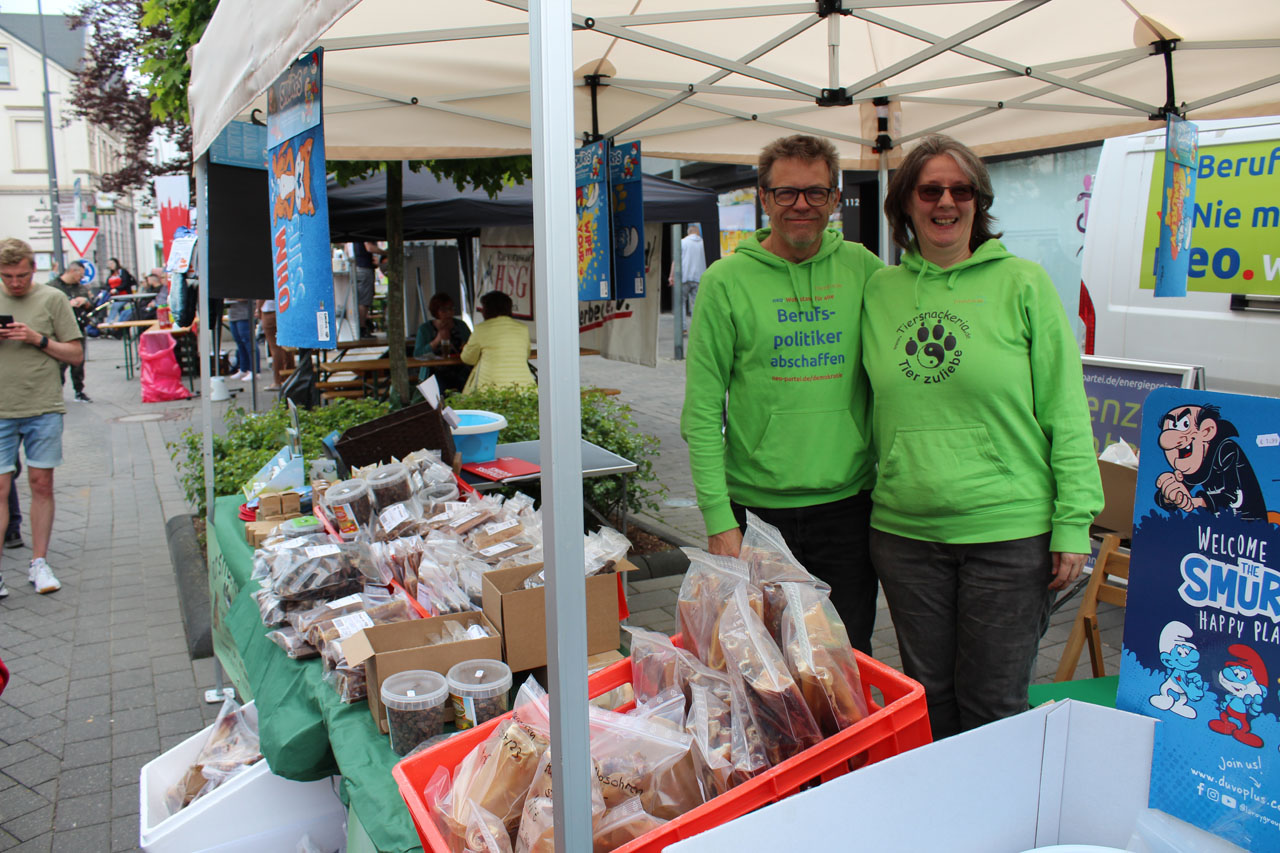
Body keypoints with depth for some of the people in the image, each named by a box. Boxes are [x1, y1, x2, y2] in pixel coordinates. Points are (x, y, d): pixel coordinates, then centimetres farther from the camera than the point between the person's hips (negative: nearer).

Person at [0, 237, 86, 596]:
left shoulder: (52, 299, 3)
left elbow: (76, 354, 3)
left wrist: (39, 339, -11)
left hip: (44, 408, 0)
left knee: (41, 484, 5)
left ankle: (39, 562, 14)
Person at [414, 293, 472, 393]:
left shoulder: (461, 325, 15)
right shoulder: (424, 329, 8)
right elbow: (417, 355, -3)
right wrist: (437, 340, -13)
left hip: (460, 371, 2)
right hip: (435, 372, -2)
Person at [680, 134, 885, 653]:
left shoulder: (863, 269, 4)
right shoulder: (727, 280, -3)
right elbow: (701, 411, -4)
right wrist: (718, 517, -9)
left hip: (849, 503, 2)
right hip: (757, 508, -2)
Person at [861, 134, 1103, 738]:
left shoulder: (1022, 283, -3)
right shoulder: (880, 290, 6)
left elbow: (1065, 410, -3)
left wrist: (1073, 522, -7)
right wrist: (869, 495, 10)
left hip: (1011, 532, -3)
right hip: (905, 530, 3)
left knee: (993, 704, 6)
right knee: (928, 696, 15)